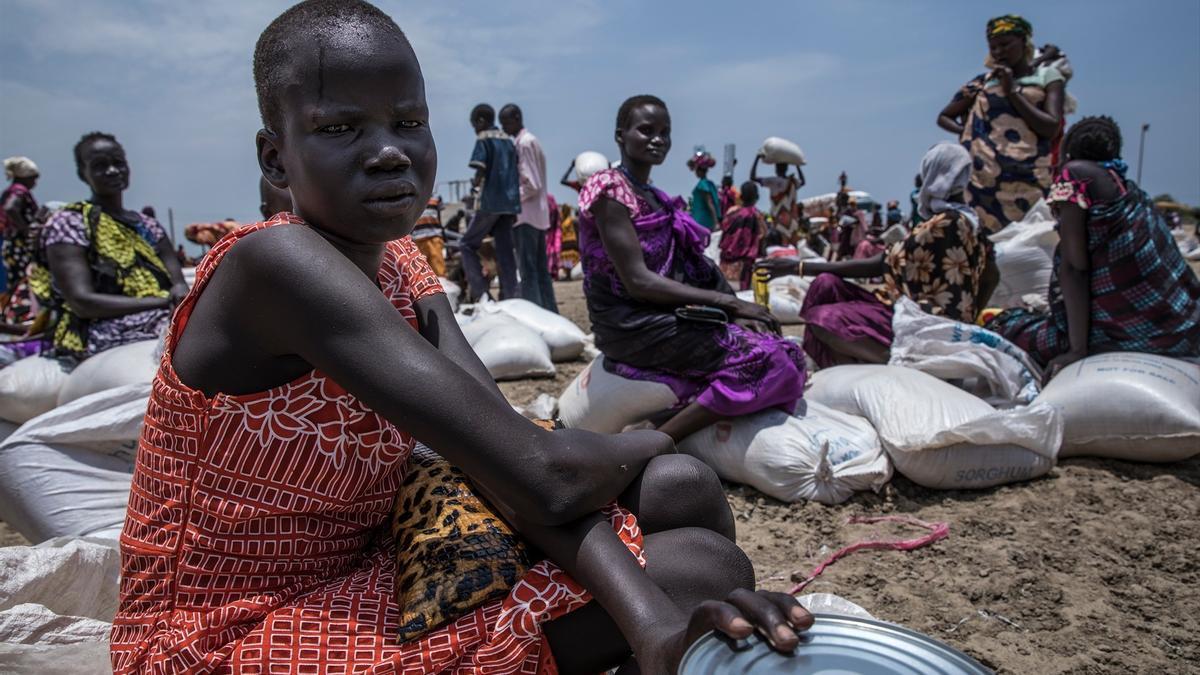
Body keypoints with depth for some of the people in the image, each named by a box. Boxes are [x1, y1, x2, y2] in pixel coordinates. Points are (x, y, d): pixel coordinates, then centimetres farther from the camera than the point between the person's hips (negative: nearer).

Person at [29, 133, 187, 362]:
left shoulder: (148, 226, 22)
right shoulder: (68, 223, 4)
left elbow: (180, 286, 11)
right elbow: (82, 302, -8)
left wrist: (180, 295, -15)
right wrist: (164, 301, -15)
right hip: (103, 335, -6)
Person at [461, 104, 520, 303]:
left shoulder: (483, 139, -5)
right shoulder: (508, 140, 15)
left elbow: (481, 169, -16)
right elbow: (515, 172, 14)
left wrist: (476, 182, 6)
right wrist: (514, 208, 16)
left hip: (489, 202, -6)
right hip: (510, 202, 6)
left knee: (467, 244, 6)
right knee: (505, 249, 9)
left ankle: (479, 291, -4)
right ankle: (511, 295, 5)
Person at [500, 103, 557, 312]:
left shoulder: (524, 143, -11)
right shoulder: (531, 140, 17)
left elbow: (531, 184, -18)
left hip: (525, 214, -10)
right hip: (538, 214, 10)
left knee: (528, 271, -9)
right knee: (541, 268, 12)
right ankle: (550, 313, 15)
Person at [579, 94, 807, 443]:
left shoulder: (654, 197, 19)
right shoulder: (610, 188, -10)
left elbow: (682, 269, 14)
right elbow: (637, 281, -19)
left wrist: (732, 310, -3)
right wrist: (728, 302, -18)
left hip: (661, 315, 9)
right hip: (630, 324, -9)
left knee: (786, 353, 6)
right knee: (766, 358, -20)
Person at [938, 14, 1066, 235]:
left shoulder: (1047, 76, 10)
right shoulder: (984, 81, 14)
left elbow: (1052, 128, -2)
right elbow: (944, 116, 21)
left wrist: (1012, 91, -3)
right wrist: (966, 130, 1)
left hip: (1028, 180, -1)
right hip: (984, 178, 1)